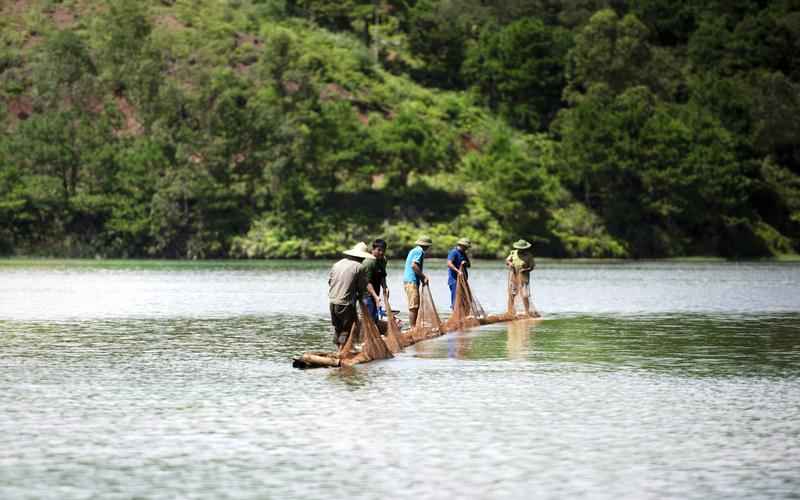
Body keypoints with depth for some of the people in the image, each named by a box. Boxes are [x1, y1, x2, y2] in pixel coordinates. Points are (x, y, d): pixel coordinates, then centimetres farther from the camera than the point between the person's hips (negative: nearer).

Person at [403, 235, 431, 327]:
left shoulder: (414, 250, 21)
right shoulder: (419, 251, -9)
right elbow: (414, 265, -21)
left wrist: (421, 277, 14)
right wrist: (424, 276, -15)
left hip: (408, 279, 10)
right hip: (412, 281, -10)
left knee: (415, 306, 14)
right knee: (414, 306, -10)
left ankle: (414, 327, 16)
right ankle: (413, 328, -11)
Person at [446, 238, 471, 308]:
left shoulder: (463, 253, 18)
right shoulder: (454, 252, -10)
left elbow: (468, 265, 21)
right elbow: (449, 264, -23)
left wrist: (465, 263, -4)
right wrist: (458, 271, -34)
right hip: (454, 279, -9)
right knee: (456, 297, -12)